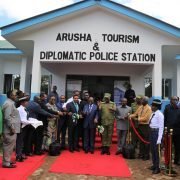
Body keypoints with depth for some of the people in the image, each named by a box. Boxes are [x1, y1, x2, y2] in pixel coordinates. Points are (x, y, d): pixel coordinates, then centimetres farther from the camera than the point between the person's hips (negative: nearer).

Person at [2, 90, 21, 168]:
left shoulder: (10, 103, 17)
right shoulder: (9, 104, -16)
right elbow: (7, 117, -24)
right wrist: (12, 127, -22)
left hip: (12, 129, 11)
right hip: (10, 130, -11)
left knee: (9, 146, 16)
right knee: (9, 146, -3)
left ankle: (7, 161, 26)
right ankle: (6, 163, 5)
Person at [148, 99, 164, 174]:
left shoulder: (159, 115, -18)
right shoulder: (153, 114, 7)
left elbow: (161, 127, -18)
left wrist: (159, 139, -19)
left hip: (156, 132, -8)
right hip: (152, 132, 8)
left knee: (156, 150, 4)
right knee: (152, 149, 18)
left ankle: (157, 168, 20)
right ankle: (154, 165, 36)